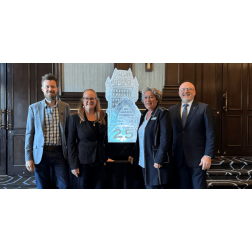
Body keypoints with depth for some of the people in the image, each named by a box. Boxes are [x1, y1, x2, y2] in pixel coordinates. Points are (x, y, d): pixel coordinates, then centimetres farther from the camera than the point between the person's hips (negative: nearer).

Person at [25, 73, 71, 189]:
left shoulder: (65, 107, 4)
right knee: (42, 187, 9)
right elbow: (29, 134, 3)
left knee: (64, 186, 1)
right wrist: (28, 158, -2)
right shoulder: (33, 108, 2)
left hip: (59, 153, 1)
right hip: (40, 153, 0)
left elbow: (68, 132, 8)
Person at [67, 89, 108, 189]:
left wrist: (107, 157, 5)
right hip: (83, 162, -2)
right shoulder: (75, 118, -1)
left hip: (100, 162, 3)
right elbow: (71, 143, -2)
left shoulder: (103, 117, 6)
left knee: (98, 187, 8)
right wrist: (73, 165, -6)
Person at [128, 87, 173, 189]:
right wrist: (133, 154, 18)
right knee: (148, 186, 11)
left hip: (156, 163, -7)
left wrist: (159, 160, -19)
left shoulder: (162, 113, -9)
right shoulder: (144, 114, 15)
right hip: (144, 162, 7)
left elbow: (165, 138, -16)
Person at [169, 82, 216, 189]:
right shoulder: (172, 110, 10)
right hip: (179, 159, 3)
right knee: (184, 188, 11)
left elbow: (210, 134, -4)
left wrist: (208, 155, -12)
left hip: (197, 159, -3)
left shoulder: (204, 108, 0)